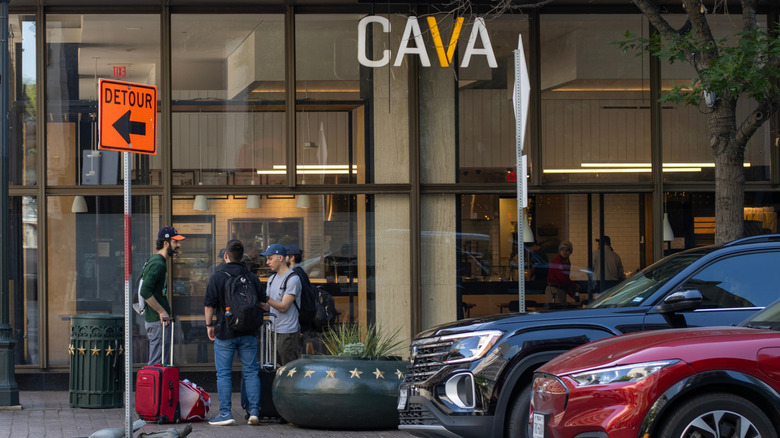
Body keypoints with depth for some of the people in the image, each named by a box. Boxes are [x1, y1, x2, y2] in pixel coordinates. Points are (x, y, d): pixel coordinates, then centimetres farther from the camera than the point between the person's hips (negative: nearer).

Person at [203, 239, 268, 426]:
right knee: (251, 372, 7)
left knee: (223, 374, 2)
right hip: (248, 333, 3)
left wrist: (209, 325, 6)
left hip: (225, 333, -3)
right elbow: (264, 301, 11)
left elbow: (209, 305, -7)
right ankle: (254, 411, 1)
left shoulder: (217, 277, -7)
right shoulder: (252, 277, 5)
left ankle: (225, 414, -1)